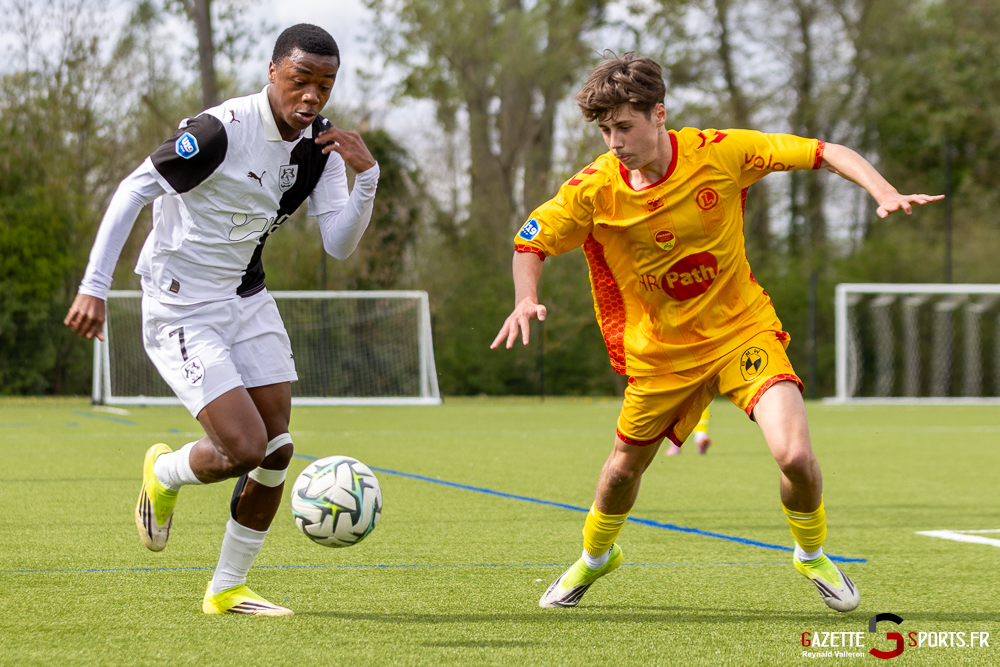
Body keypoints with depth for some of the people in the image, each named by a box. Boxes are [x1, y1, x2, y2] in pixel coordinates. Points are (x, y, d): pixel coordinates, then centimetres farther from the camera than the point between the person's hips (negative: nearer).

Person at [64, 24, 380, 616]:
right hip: (181, 311, -7)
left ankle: (227, 590, 18)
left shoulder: (320, 144, -2)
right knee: (245, 449, -17)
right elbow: (133, 191, -17)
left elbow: (340, 245, -3)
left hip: (247, 300, 7)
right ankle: (163, 475, 18)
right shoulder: (221, 130, -24)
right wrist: (95, 286, -20)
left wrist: (366, 175, -20)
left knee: (277, 448, 2)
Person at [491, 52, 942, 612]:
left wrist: (886, 194, -28)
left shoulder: (718, 153, -19)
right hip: (661, 349, 2)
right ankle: (596, 557, 51)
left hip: (741, 329, -2)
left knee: (795, 455, -21)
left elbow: (825, 154, -12)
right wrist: (526, 299, -23)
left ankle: (813, 554, 11)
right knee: (625, 467, 17)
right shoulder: (594, 189, -15)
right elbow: (530, 244, -2)